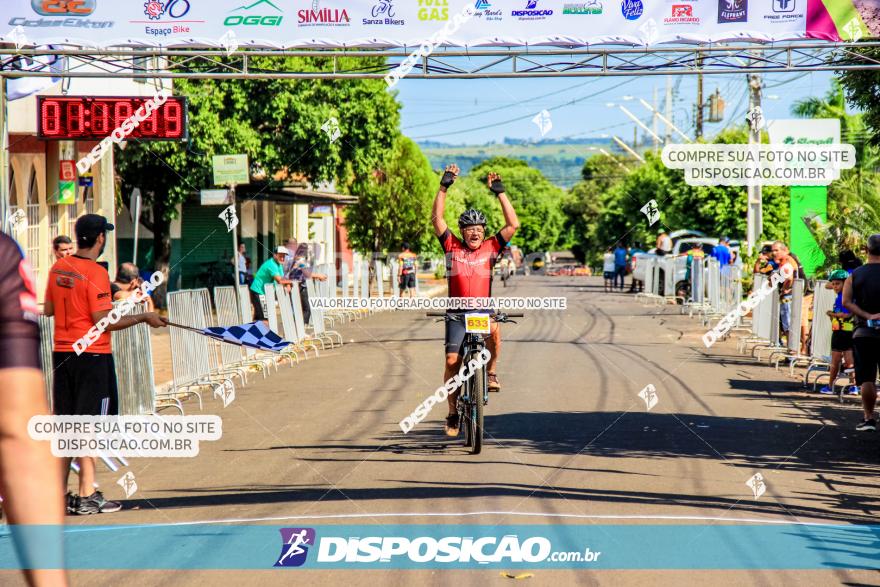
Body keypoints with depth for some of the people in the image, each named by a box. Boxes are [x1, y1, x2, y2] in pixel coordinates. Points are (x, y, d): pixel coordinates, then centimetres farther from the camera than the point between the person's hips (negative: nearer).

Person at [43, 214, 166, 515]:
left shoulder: (58, 268, 6)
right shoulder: (95, 273, -15)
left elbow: (48, 309, 15)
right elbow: (103, 321, -17)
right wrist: (144, 317, -9)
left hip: (62, 354, 7)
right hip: (92, 355, -7)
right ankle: (87, 496, -4)